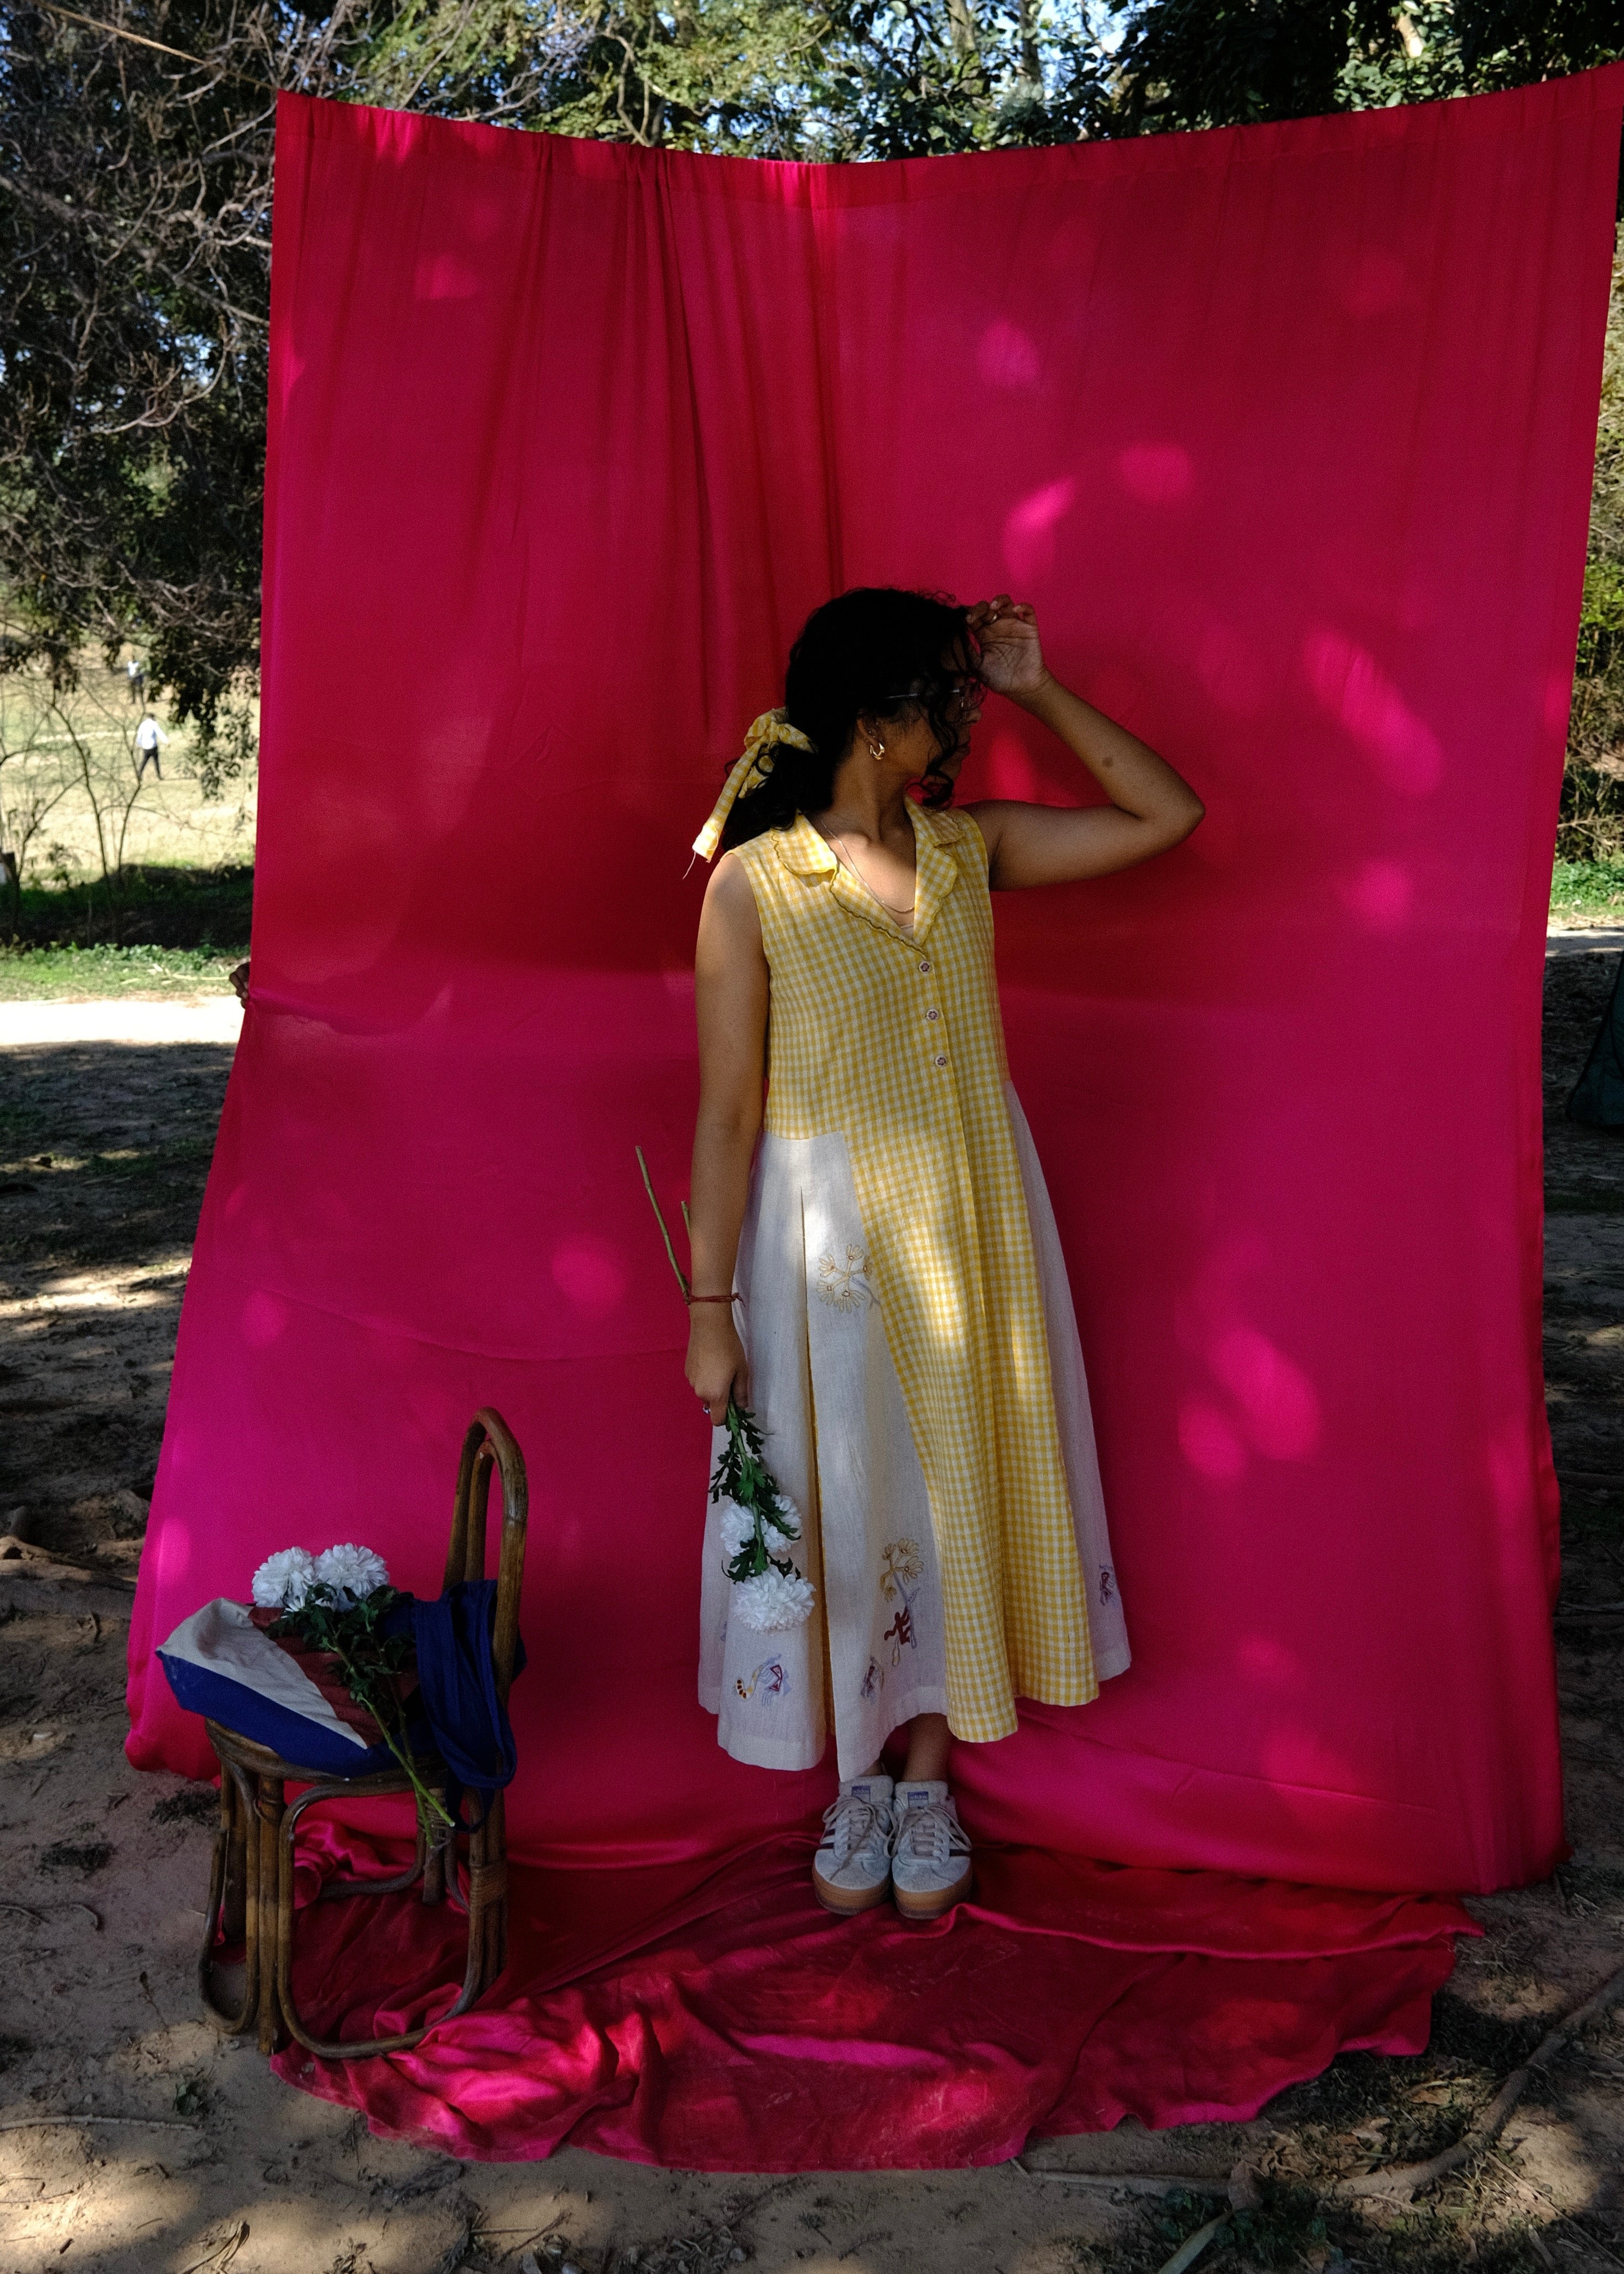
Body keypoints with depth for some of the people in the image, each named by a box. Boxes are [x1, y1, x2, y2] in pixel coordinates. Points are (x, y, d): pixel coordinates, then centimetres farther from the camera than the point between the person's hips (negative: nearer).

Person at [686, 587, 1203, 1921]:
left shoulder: (970, 848, 1)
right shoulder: (753, 885, -12)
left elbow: (1168, 816, 6)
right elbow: (727, 1111, -10)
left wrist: (1040, 688, 0)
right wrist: (711, 1307, -10)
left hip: (974, 1220, 4)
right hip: (829, 1234, -4)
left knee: (958, 1488, 12)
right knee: (842, 1501, 9)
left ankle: (928, 1778, 31)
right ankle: (857, 1781, 31)